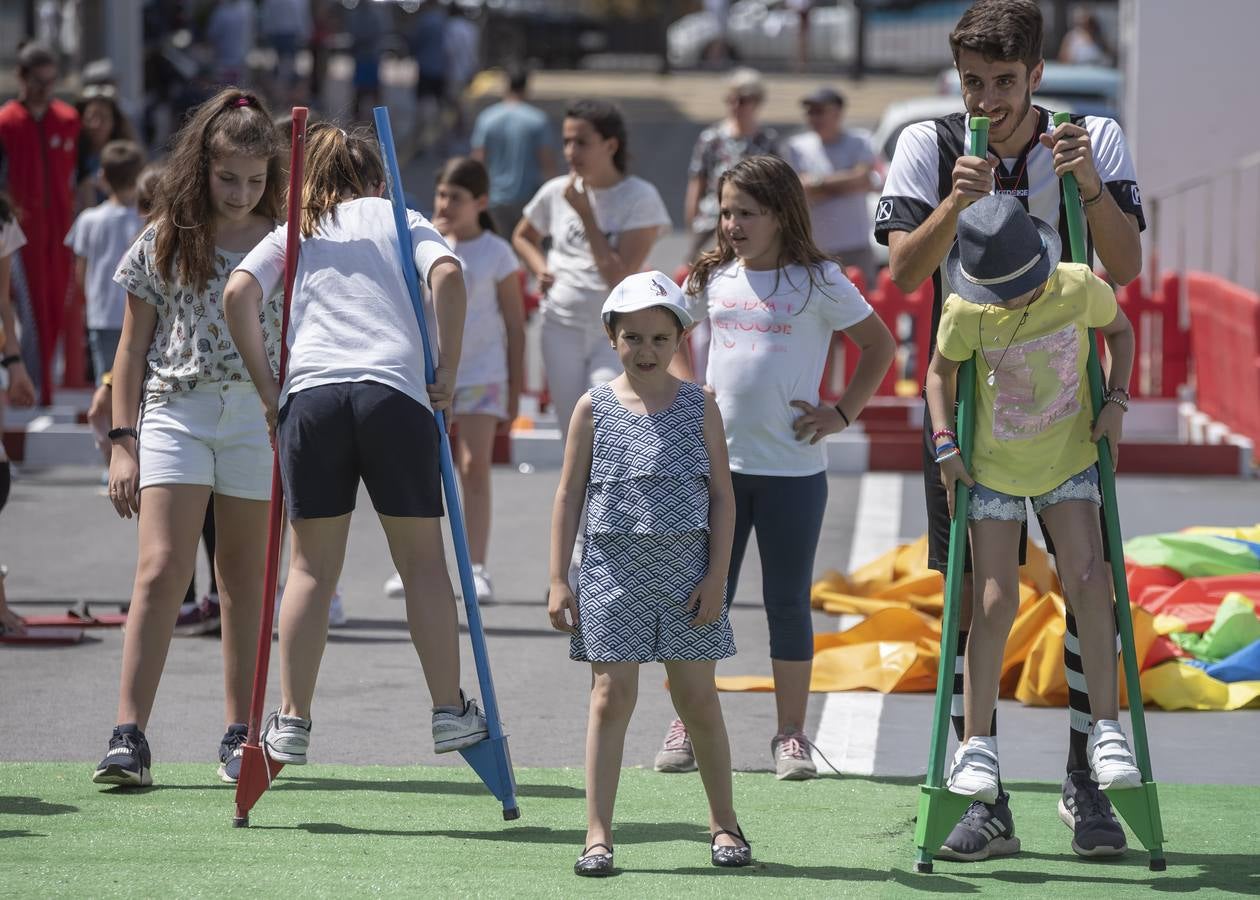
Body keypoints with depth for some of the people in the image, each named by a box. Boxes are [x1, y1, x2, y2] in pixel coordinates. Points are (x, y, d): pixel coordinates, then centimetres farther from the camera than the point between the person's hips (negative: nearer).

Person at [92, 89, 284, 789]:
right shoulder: (165, 241, 4)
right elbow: (133, 347, 7)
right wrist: (122, 442, 1)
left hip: (259, 414, 1)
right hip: (176, 409, -1)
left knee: (244, 577, 6)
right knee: (161, 567, -12)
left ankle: (239, 735, 14)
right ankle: (129, 736, -14)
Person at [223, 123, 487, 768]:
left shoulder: (292, 235, 20)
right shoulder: (400, 219, 17)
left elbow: (238, 294, 3)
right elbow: (447, 276, -3)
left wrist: (267, 388, 5)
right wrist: (447, 373, 1)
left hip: (311, 394, 1)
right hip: (396, 393, -1)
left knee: (312, 565, 6)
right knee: (422, 559, 7)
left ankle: (292, 722, 4)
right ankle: (450, 712, 7)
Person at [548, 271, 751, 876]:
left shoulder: (698, 407, 3)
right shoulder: (594, 408, 3)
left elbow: (722, 495, 4)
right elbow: (569, 495, 6)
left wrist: (716, 576, -3)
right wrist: (559, 580, 1)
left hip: (685, 571, 0)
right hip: (612, 570, 0)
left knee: (698, 698, 6)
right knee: (611, 696, -3)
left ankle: (723, 822, 20)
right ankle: (598, 833, -1)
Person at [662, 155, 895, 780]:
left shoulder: (818, 282, -3)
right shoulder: (712, 278, 8)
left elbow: (879, 344, 5)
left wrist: (843, 412, -1)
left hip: (792, 469, -3)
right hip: (717, 462, 3)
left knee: (788, 604, 3)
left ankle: (791, 735, 11)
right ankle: (687, 726, 13)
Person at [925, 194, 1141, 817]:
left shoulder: (1078, 288, -17)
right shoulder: (966, 314, -20)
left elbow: (1119, 331, 4)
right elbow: (941, 371, -1)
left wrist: (1115, 401, -8)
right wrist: (945, 444, -12)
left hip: (1068, 457, 1)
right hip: (993, 468, -1)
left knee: (1088, 582, -11)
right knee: (995, 602, -4)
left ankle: (1106, 730, -4)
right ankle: (977, 746, 4)